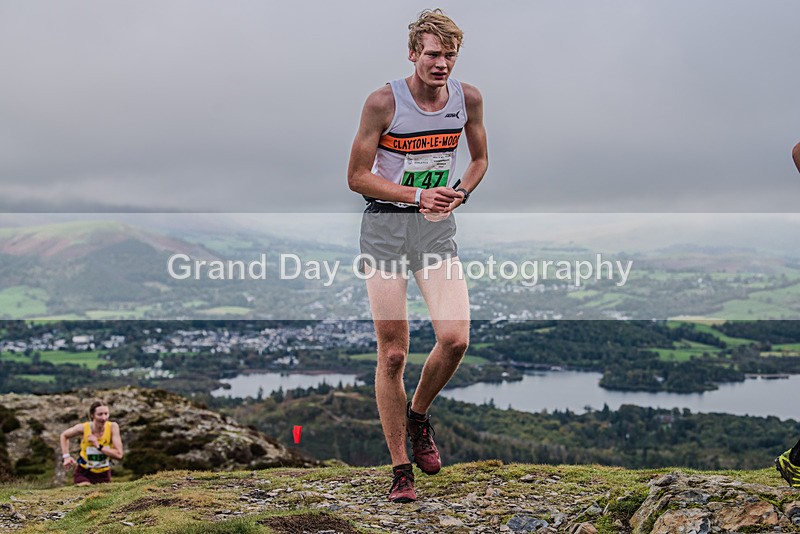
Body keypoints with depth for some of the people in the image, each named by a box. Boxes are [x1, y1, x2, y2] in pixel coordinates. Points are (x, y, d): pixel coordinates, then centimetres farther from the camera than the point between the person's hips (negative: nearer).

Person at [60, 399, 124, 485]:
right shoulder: (83, 428, -19)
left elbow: (119, 455, -23)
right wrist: (66, 456, -7)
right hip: (83, 473, -1)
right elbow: (64, 436, 3)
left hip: (103, 475, 1)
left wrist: (99, 446, -30)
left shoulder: (112, 427, -20)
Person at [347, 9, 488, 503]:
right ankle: (400, 469, 11)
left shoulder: (468, 98, 0)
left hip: (438, 229, 3)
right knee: (393, 353, -1)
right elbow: (357, 176, -6)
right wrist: (418, 195, -15)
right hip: (385, 226, -3)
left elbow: (480, 159, 16)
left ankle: (418, 414, 17)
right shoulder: (384, 102, -11)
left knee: (456, 338, -15)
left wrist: (457, 195, -3)